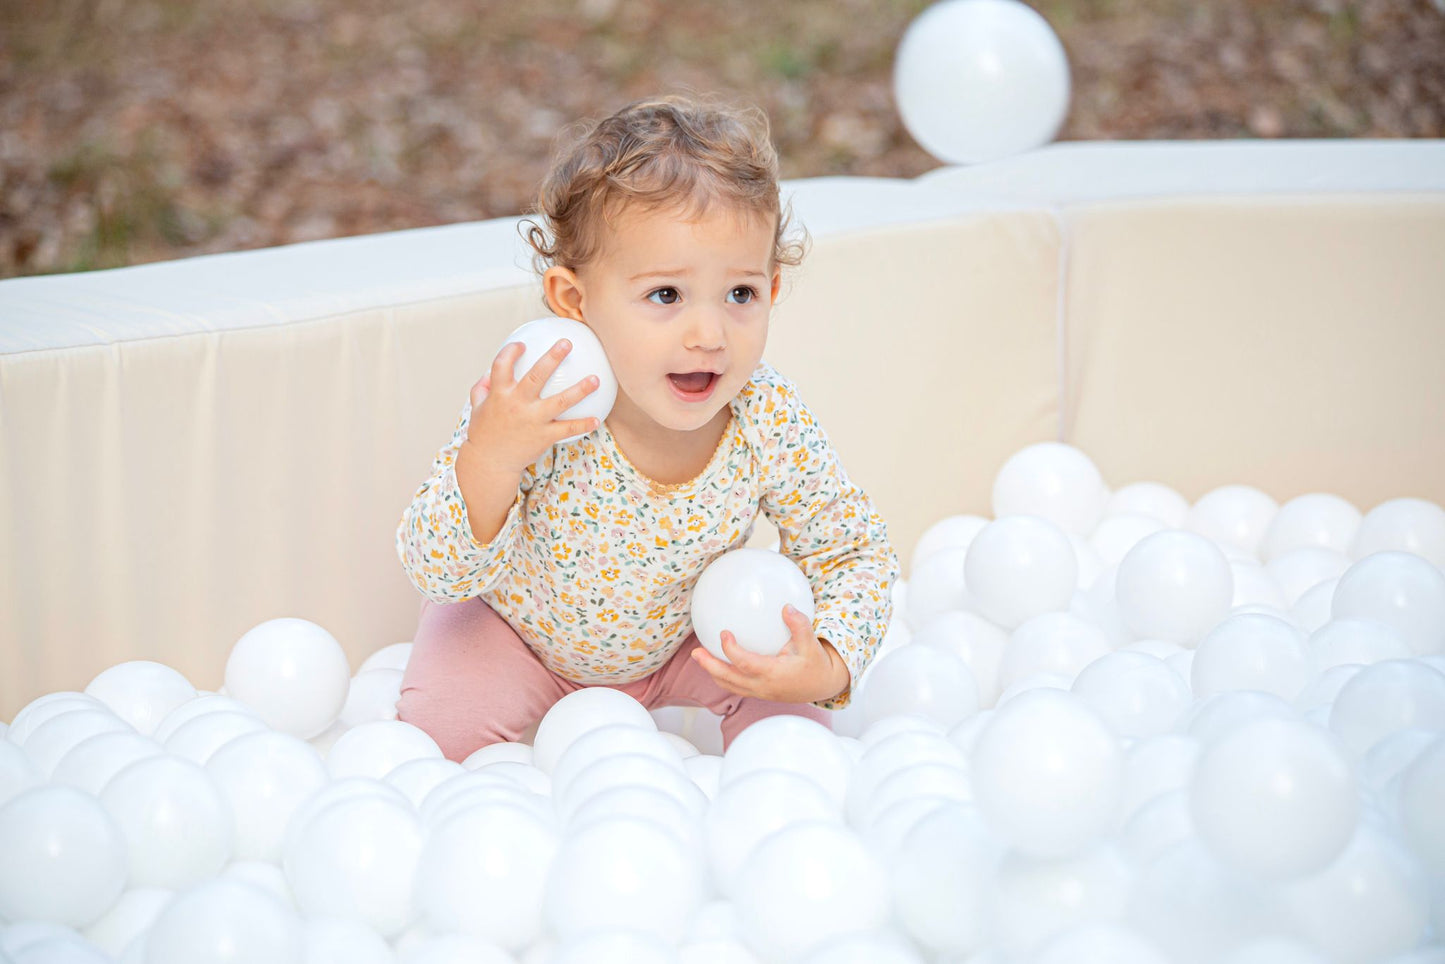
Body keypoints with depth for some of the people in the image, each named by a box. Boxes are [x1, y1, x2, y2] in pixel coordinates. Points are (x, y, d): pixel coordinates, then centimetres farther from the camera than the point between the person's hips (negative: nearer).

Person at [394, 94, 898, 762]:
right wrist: (487, 463, -51)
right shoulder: (530, 399, -37)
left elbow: (858, 554, -14)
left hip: (682, 632, 2)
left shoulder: (769, 424, -30)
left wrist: (826, 669, -32)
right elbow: (436, 573, -32)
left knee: (793, 723, -12)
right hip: (522, 626, -1)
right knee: (439, 730, -17)